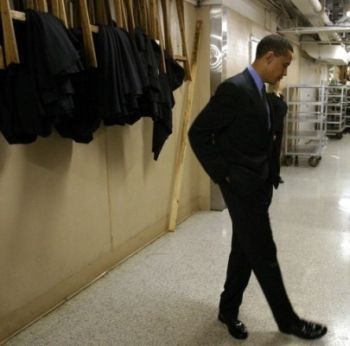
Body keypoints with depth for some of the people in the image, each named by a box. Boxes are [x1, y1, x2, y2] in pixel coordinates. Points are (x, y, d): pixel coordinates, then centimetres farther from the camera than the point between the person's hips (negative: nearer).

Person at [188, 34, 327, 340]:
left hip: (259, 184, 9)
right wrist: (222, 174, -14)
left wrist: (268, 176, 12)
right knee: (264, 254, 4)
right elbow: (198, 134, -17)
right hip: (242, 186, -9)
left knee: (245, 250, 16)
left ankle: (228, 309, 32)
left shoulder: (260, 91, 12)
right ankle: (288, 320, 21)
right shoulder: (235, 88, -17)